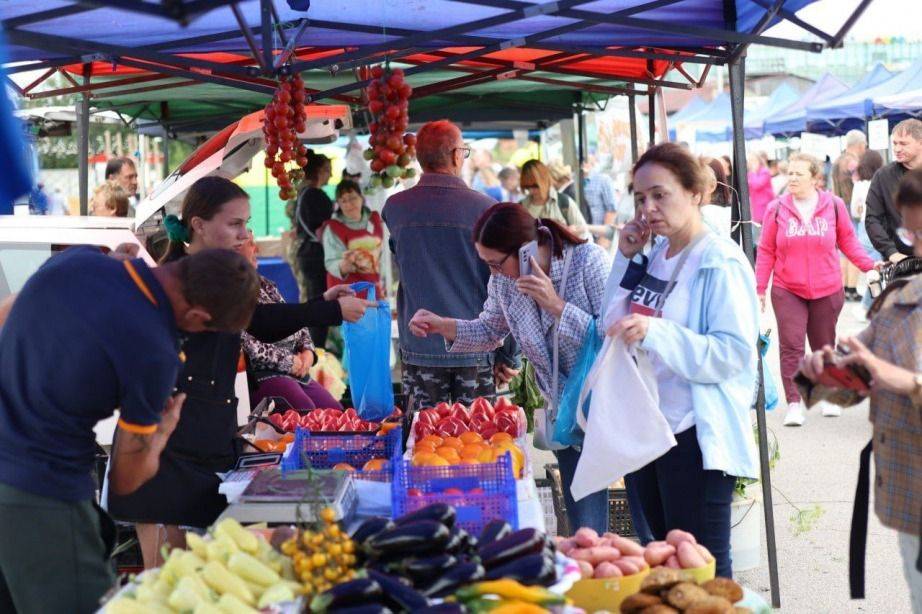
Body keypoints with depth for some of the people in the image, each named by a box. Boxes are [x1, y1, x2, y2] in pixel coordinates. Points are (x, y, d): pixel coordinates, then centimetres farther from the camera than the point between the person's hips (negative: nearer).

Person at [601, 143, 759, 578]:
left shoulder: (721, 262, -14)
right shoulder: (653, 255, 9)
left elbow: (733, 352, -22)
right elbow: (614, 326, 11)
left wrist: (655, 333, -32)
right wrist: (626, 259, 2)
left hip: (697, 438, -8)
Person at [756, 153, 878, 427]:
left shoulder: (834, 205, -3)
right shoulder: (776, 209, -3)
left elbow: (848, 242, 6)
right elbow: (766, 251, 1)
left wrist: (869, 265, -6)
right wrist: (759, 288, -1)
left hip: (827, 290, 1)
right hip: (787, 291, -1)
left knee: (824, 345, 14)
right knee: (791, 347, -8)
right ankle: (794, 404, -6)